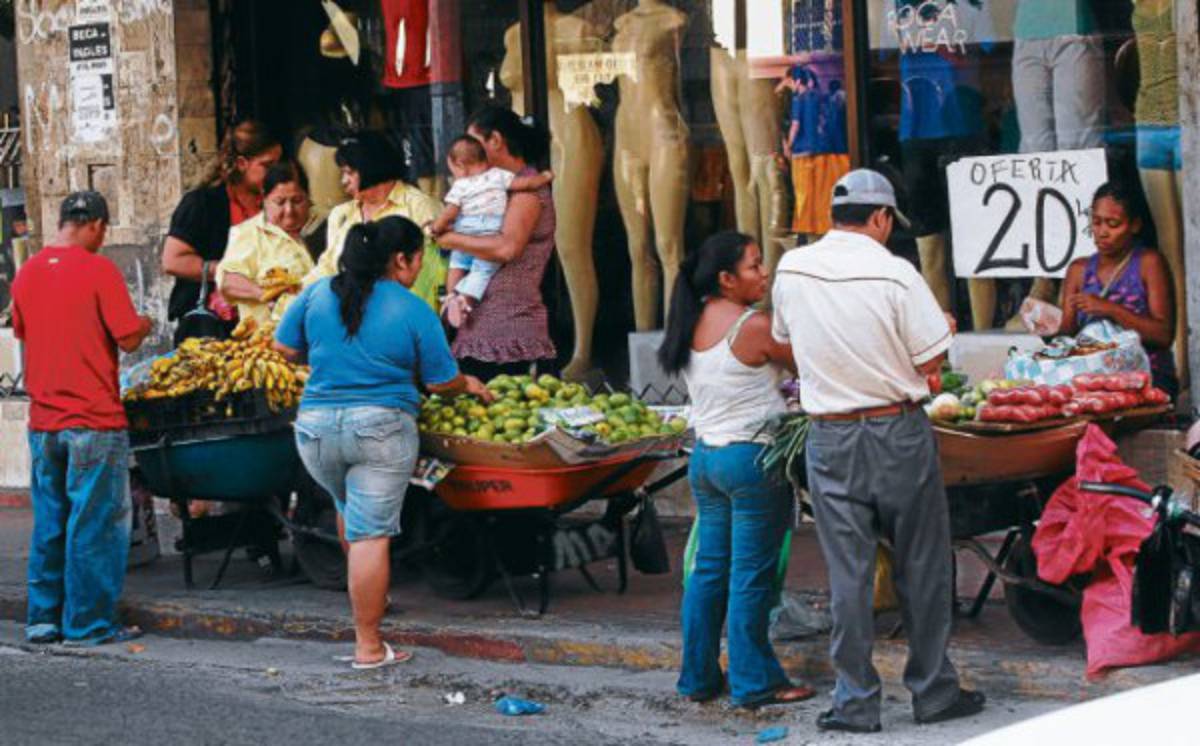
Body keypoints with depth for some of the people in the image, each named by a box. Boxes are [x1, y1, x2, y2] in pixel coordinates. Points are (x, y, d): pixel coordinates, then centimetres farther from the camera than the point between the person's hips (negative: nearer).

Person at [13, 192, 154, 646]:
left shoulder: (27, 273, 7)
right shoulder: (98, 270, -11)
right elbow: (128, 339, -12)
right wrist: (143, 325, 9)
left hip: (43, 423, 6)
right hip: (94, 421, -6)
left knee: (48, 524, 14)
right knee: (95, 524, 1)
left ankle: (43, 619, 17)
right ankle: (89, 623, 4)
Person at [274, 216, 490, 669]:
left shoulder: (318, 293, 4)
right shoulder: (415, 313, -5)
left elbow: (284, 348, 12)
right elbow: (441, 383, 1)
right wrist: (470, 386, 23)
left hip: (316, 427, 4)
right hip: (381, 428, -4)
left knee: (350, 507, 29)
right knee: (371, 534, -3)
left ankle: (367, 596, 45)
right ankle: (368, 647, -2)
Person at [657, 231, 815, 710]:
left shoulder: (694, 323, 7)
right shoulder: (754, 327, -16)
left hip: (706, 455, 8)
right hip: (753, 459, -8)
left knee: (709, 569, 13)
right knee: (752, 575, -1)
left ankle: (698, 677, 18)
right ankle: (754, 683, 4)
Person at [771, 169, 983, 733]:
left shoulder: (791, 270, 0)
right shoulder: (895, 275, -13)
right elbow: (932, 362, -10)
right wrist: (943, 330, 10)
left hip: (829, 438, 3)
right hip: (897, 432, -3)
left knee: (847, 574, 6)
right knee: (922, 568, 9)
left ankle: (855, 701, 7)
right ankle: (933, 691, 15)